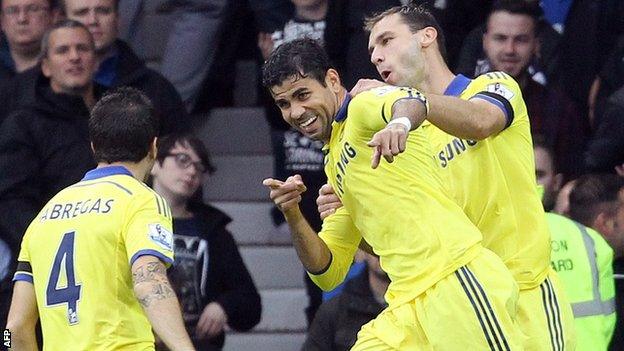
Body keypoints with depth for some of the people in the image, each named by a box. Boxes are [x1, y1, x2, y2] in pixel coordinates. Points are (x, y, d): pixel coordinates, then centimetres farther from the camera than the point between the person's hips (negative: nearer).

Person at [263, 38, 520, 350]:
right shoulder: (334, 166, 25)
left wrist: (399, 123, -49)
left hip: (457, 280, -9)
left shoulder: (362, 107, 1)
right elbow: (328, 272, 22)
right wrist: (293, 216, 3)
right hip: (409, 308, 9)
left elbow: (412, 100, -25)